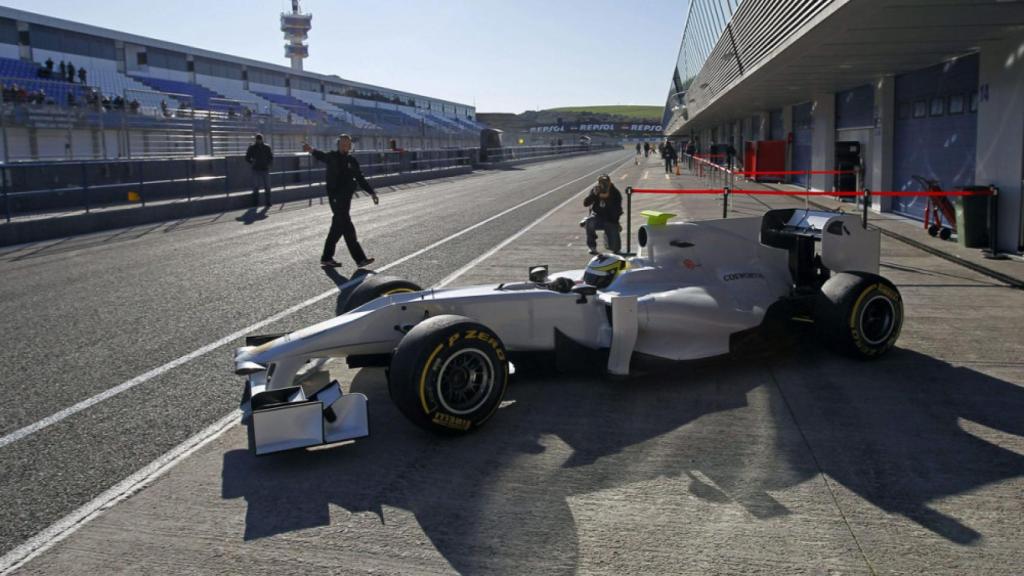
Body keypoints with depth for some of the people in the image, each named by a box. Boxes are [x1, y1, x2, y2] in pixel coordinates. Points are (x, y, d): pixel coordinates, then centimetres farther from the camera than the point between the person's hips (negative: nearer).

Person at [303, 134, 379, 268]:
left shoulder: (352, 160, 14)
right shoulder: (332, 157, -4)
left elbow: (361, 179, 20)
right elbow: (322, 156, -26)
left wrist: (372, 193, 15)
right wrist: (312, 150, -47)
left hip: (346, 197, 7)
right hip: (336, 197, -7)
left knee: (338, 227, 11)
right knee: (347, 227, -6)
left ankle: (327, 258, 21)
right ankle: (360, 259, -4)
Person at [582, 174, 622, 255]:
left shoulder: (616, 193, -11)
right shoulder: (595, 190, -4)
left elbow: (617, 212, -19)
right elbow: (585, 203, -13)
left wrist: (607, 199, -30)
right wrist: (594, 194, -30)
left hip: (611, 221, -1)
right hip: (597, 217, 1)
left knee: (615, 248, -9)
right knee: (589, 223, -37)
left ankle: (607, 237, 30)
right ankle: (592, 247, -13)